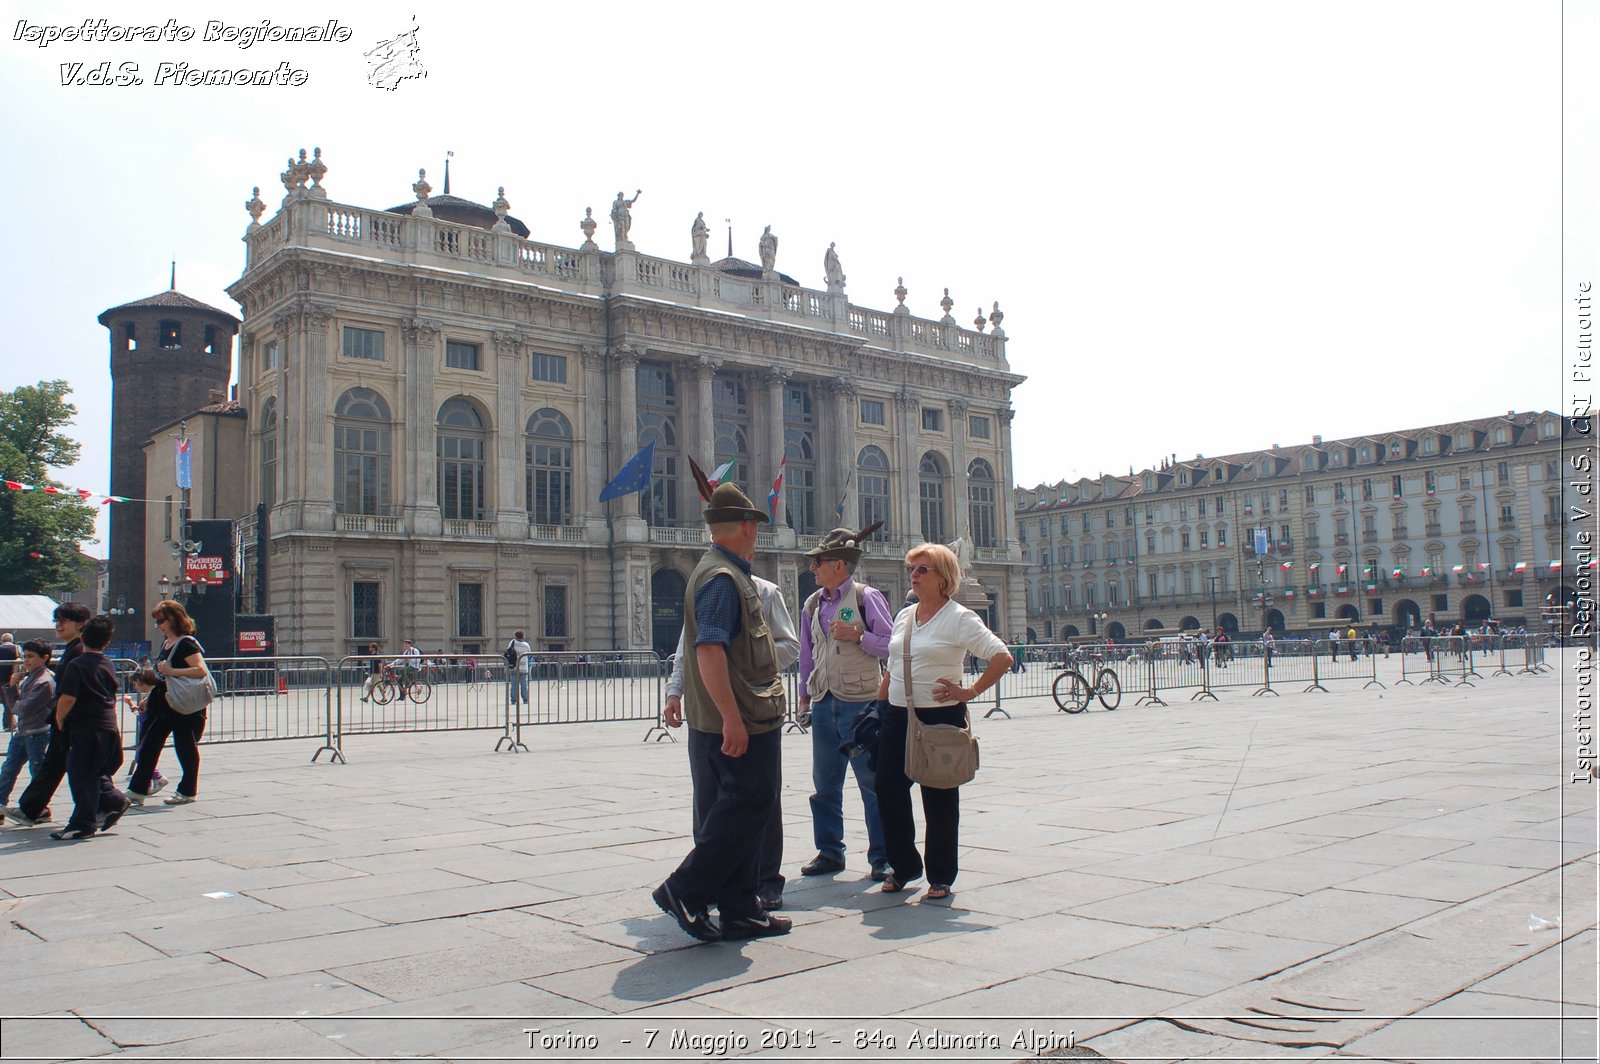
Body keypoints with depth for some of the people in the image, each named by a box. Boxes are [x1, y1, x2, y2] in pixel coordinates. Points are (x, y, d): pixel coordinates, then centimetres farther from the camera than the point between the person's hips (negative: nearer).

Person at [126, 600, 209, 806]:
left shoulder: (186, 643, -15)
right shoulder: (166, 643, 12)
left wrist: (172, 671, -30)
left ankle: (188, 791, 17)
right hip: (163, 704, 9)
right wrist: (151, 698, 24)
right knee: (149, 745, 7)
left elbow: (201, 670, -27)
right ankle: (137, 791, 10)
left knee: (185, 747, 4)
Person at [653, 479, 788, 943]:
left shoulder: (727, 572, 17)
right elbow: (708, 649, -26)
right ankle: (685, 890, -2)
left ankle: (739, 910, 18)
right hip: (740, 721, -11)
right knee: (749, 805, -8)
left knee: (738, 809, 12)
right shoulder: (722, 577, -16)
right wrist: (732, 718, -28)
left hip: (745, 720, 11)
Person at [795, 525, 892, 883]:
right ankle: (829, 851, 22)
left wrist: (856, 635, -19)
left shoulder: (867, 597, -6)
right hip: (824, 703, 6)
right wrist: (805, 696, 20)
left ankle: (882, 857, 10)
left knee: (872, 782, 1)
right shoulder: (812, 604, 12)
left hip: (862, 703, -6)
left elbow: (892, 645, -8)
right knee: (824, 784, 11)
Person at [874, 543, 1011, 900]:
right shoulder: (904, 615, 11)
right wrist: (878, 707, 14)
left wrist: (970, 692, -15)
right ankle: (904, 866, 22)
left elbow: (1002, 657, -15)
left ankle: (941, 877, 18)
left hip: (941, 718, -6)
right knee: (888, 788, 3)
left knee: (939, 798, 4)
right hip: (898, 717, 6)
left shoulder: (959, 617, -9)